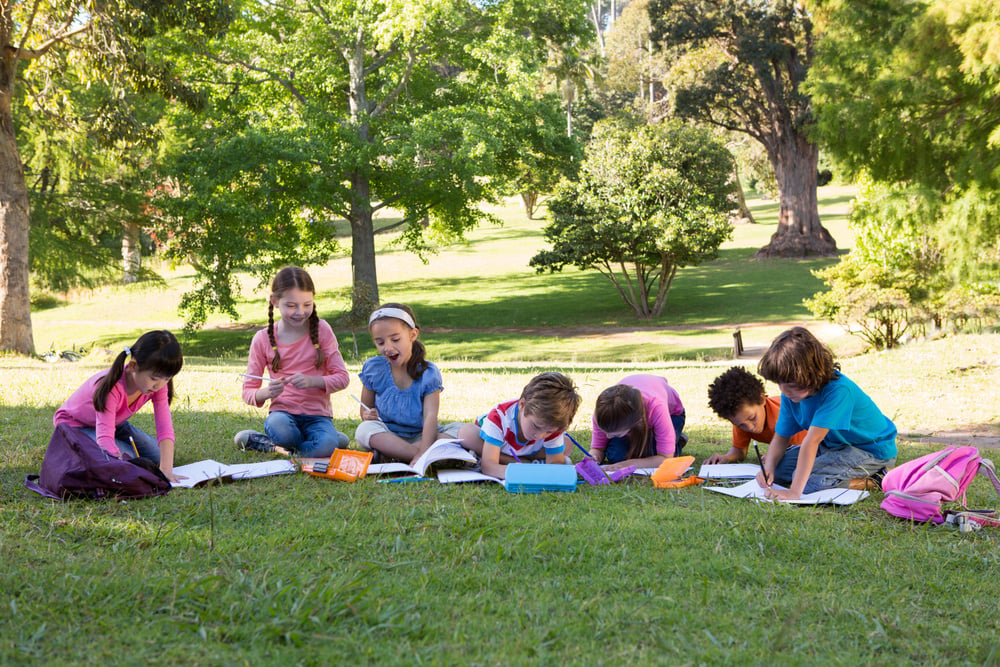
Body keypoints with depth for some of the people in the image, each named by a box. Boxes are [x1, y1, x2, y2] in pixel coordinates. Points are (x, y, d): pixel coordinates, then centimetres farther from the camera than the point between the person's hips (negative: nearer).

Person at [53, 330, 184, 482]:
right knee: (128, 457, -27)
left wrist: (166, 469, -41)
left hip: (114, 423, 7)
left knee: (158, 456, -3)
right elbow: (104, 436, -47)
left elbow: (165, 428, -27)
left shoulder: (158, 384, -22)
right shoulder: (113, 388, -40)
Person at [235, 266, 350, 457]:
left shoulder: (321, 330, 2)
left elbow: (342, 378, 0)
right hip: (283, 412, -1)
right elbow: (248, 391, 4)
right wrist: (267, 392, -19)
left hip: (317, 414, 1)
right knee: (277, 426, -39)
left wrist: (312, 381, -19)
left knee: (326, 448, -34)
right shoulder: (263, 339, 1)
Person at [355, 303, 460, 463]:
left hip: (419, 436, -1)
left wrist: (423, 452, -36)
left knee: (459, 430, -25)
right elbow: (365, 407, 11)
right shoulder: (373, 369, 1)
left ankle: (392, 455, -32)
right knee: (365, 430, -32)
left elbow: (431, 415, -19)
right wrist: (367, 415, -17)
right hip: (385, 436, 1)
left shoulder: (428, 373, -7)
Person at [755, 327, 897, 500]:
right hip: (834, 445, 9)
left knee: (809, 479, -27)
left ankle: (870, 481, -10)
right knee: (778, 468, -1)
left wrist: (794, 491, -46)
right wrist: (768, 468, -23)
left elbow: (812, 441, -41)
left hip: (872, 450, -9)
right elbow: (781, 437, -2)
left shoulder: (837, 390, -34)